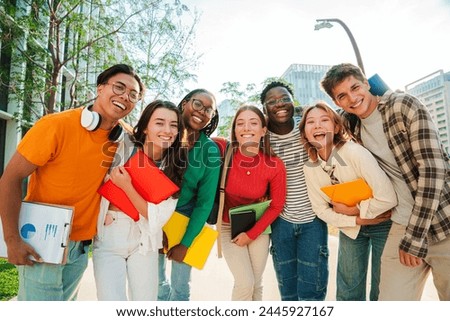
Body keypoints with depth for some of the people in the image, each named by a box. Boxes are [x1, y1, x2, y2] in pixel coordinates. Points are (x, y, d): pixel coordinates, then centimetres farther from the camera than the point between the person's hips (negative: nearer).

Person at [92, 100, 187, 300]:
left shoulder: (174, 170, -7)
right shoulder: (122, 148, -11)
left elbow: (157, 219, -12)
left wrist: (126, 186, -20)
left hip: (144, 243, 2)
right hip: (108, 239, -1)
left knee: (146, 301, 12)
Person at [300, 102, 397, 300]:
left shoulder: (354, 152, -27)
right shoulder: (309, 168, -11)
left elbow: (387, 198, -31)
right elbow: (321, 209, -6)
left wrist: (353, 210, -19)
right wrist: (357, 220, -16)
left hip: (383, 223, -4)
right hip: (351, 227, 4)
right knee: (348, 291, 14)